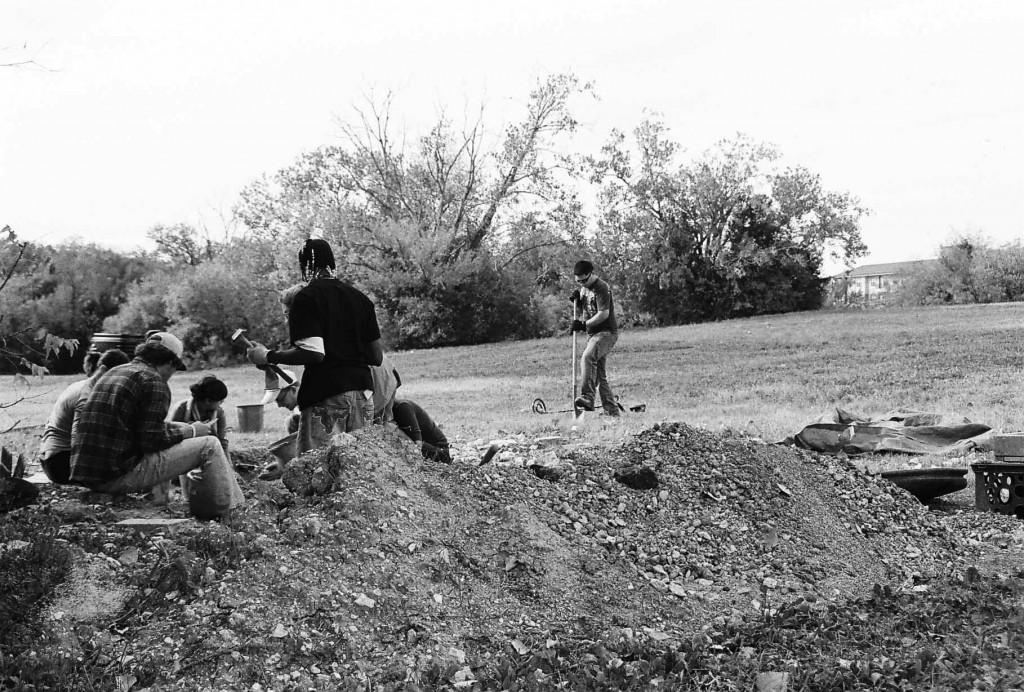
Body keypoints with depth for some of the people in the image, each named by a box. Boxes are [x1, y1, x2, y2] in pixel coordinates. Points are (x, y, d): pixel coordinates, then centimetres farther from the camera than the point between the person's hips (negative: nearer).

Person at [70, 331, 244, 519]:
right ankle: (225, 514, 8)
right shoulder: (153, 381, -9)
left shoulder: (112, 373, 18)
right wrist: (191, 431, 2)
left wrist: (184, 427, 25)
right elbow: (152, 440, -15)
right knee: (209, 445, -1)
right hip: (120, 476, -9)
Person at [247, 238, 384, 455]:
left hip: (325, 393, -6)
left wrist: (267, 356, -4)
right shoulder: (360, 298, 13)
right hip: (362, 392, 6)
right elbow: (377, 357, 11)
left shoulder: (306, 298, -4)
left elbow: (313, 352, -15)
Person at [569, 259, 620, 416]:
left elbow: (604, 314, -21)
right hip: (593, 334, 9)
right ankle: (612, 411, 15)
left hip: (607, 332, -9)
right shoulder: (583, 288, 13)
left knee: (587, 358, -32)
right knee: (600, 375, 9)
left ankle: (587, 397, -40)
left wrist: (584, 324, -20)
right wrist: (576, 301, 1)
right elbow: (578, 312, 20)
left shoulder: (602, 288, -13)